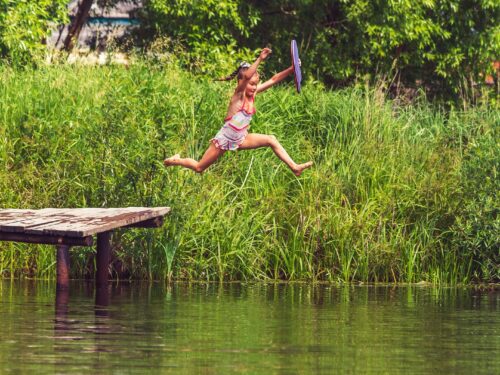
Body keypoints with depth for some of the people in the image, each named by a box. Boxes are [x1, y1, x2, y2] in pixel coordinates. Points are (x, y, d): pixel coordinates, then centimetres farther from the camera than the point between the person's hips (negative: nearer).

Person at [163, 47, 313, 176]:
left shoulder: (253, 93, -1)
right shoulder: (239, 94, -19)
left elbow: (274, 79, -4)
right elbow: (246, 76, -39)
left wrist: (291, 70, -16)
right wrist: (259, 60, -49)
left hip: (240, 139, 6)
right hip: (224, 139, -6)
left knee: (271, 140, -8)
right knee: (199, 168, 5)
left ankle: (294, 168, -9)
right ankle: (176, 160, 32)